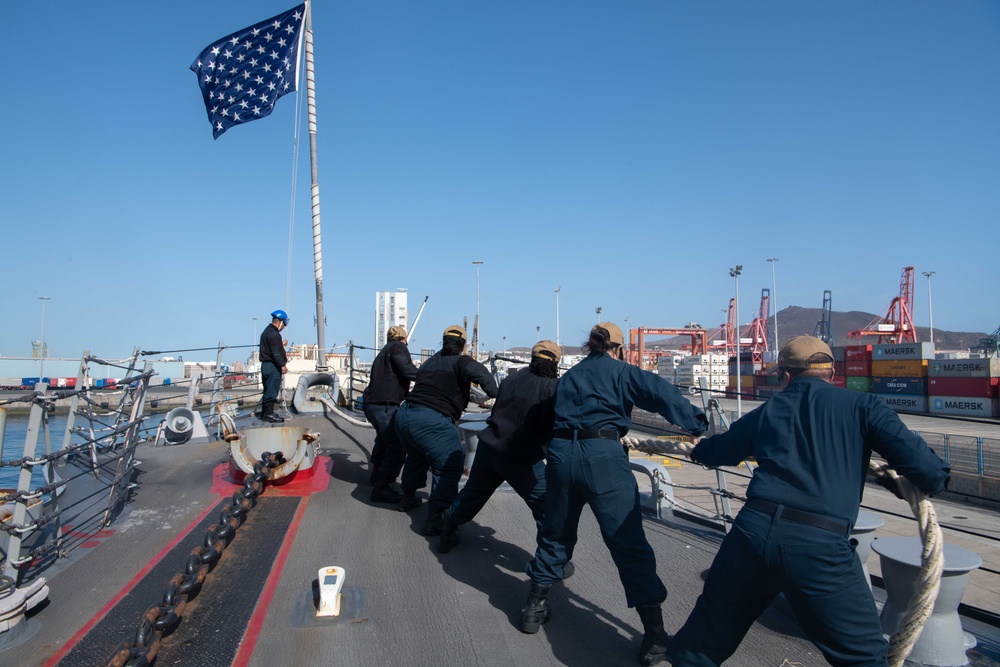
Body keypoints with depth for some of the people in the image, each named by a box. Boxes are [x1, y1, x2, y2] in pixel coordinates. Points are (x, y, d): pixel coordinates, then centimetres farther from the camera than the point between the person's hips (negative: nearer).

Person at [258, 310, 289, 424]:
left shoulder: (266, 331, 17)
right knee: (272, 390, -6)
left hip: (266, 364, 11)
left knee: (268, 390, 16)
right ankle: (269, 413, -3)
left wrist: (281, 345, 32)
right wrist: (282, 365, -22)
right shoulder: (274, 334, -16)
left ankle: (265, 412, 23)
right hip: (273, 366, -11)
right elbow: (276, 353, -22)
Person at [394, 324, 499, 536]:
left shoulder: (430, 362, 22)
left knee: (417, 456, 33)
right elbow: (479, 373, -21)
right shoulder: (461, 362, -1)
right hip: (432, 421, -9)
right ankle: (436, 519, -11)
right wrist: (494, 393, -29)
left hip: (403, 415, 9)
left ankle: (407, 498, 49)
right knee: (448, 468, -4)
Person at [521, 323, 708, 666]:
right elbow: (661, 393, -6)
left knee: (556, 533, 21)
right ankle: (654, 634, 1)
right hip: (603, 457, -5)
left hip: (561, 453, 5)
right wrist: (696, 423, -8)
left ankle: (535, 607, 31)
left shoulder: (568, 377, 23)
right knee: (629, 543, -1)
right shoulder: (622, 371, 9)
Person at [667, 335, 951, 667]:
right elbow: (926, 469, -2)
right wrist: (934, 478, 22)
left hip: (753, 529, 3)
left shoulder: (767, 411, 16)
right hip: (820, 546, -3)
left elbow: (717, 450, 32)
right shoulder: (861, 406, 6)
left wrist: (696, 449, 55)